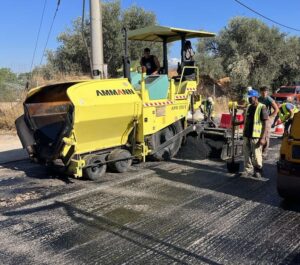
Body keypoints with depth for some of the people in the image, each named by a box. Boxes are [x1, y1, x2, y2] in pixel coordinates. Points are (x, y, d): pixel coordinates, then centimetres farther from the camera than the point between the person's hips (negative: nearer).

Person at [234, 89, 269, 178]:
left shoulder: (262, 108, -9)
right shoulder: (248, 107, 13)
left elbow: (265, 124, -11)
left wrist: (263, 138, -17)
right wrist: (237, 123, 13)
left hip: (256, 136, -7)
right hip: (246, 135, 7)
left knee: (256, 155, 1)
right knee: (247, 154, 9)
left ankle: (258, 171, 17)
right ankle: (248, 170, 19)